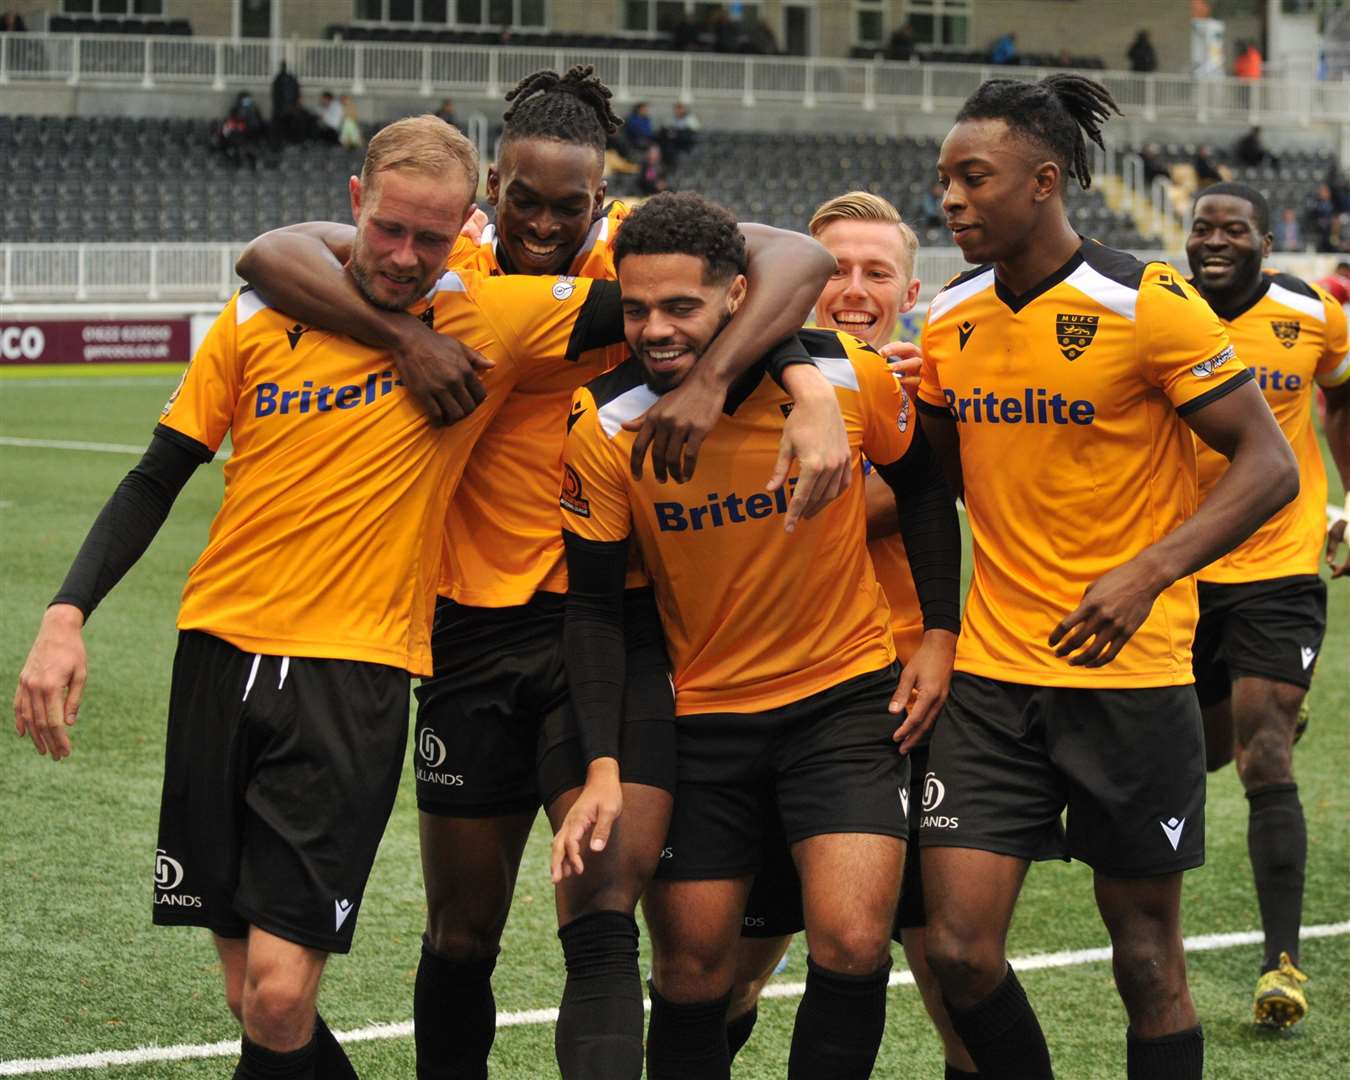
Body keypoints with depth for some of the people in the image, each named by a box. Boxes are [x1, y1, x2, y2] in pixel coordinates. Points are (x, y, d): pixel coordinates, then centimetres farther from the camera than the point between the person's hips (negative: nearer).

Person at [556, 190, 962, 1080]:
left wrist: (939, 635, 2)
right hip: (701, 713, 1)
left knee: (852, 942, -15)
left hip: (848, 691, -1)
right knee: (690, 970, 3)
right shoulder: (606, 428, -14)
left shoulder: (851, 377, -14)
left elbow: (922, 485, 7)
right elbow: (594, 606, -7)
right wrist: (604, 766, -16)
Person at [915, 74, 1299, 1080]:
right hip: (992, 674, 5)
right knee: (959, 948, -4)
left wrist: (1148, 571, -23)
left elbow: (1271, 466, -12)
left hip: (1131, 676, -4)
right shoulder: (949, 320, 6)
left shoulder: (1149, 305, -11)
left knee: (1148, 959, 4)